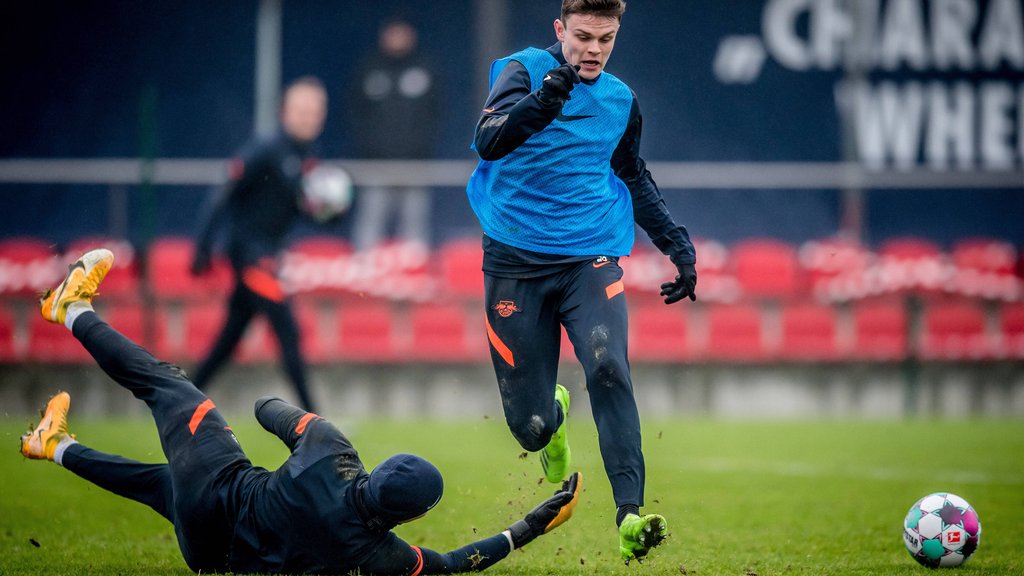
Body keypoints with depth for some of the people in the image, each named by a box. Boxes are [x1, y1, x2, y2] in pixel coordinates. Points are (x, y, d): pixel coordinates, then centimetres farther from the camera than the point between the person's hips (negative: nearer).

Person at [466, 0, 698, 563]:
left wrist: (678, 246, 24)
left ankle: (630, 513, -31)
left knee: (607, 366, -26)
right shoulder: (525, 71, -3)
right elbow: (488, 142, -21)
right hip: (516, 262, -2)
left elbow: (635, 179, 28)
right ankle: (554, 419, 39)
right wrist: (540, 103, -38)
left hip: (590, 257, 2)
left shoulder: (621, 101, 11)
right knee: (528, 425, 0)